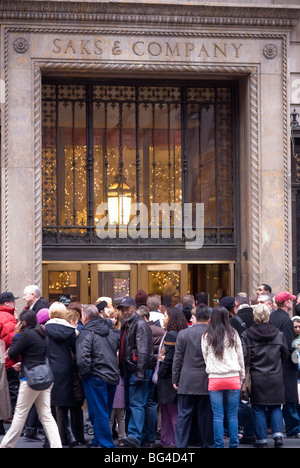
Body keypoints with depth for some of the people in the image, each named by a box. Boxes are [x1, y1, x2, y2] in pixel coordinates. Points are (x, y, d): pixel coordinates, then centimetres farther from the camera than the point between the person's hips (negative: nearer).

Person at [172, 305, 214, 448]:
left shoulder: (183, 334, -1)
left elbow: (177, 358, 2)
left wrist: (175, 379, 8)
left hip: (187, 381, 1)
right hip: (206, 382, -1)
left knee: (184, 415, 4)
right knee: (206, 415, 7)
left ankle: (180, 444, 1)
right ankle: (206, 444, 13)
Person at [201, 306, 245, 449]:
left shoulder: (206, 337, 1)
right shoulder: (233, 334, 2)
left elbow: (205, 357, 6)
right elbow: (240, 357, 7)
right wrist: (242, 376, 16)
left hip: (215, 379, 0)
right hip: (233, 378, 0)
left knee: (217, 416, 3)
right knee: (233, 415, 7)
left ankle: (219, 445, 4)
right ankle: (233, 444, 9)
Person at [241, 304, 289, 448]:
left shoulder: (247, 335, -8)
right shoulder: (279, 334, -1)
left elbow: (243, 356, -12)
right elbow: (285, 355, 8)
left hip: (257, 378, -2)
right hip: (276, 378, 2)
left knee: (258, 409, 8)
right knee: (275, 407, 13)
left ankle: (262, 439, 8)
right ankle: (278, 435, -1)